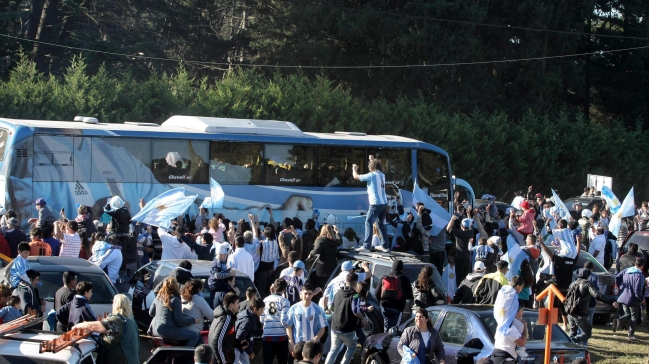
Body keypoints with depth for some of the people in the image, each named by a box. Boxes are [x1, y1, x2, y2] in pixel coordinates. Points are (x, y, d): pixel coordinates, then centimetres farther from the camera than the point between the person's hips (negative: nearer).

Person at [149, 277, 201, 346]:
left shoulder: (159, 297, 8)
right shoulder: (175, 300, -12)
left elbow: (151, 313, 17)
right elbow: (179, 319, -14)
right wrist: (193, 320, -2)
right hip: (167, 331, -9)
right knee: (195, 335, -6)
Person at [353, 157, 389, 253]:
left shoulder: (371, 175, -9)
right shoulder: (382, 175, 11)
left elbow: (356, 176, -1)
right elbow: (378, 168, 37)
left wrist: (354, 169, 19)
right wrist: (373, 160, 46)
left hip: (375, 204, -7)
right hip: (384, 203, 7)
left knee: (368, 223, -7)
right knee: (381, 224, 15)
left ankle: (366, 246, -15)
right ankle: (385, 246, 16)